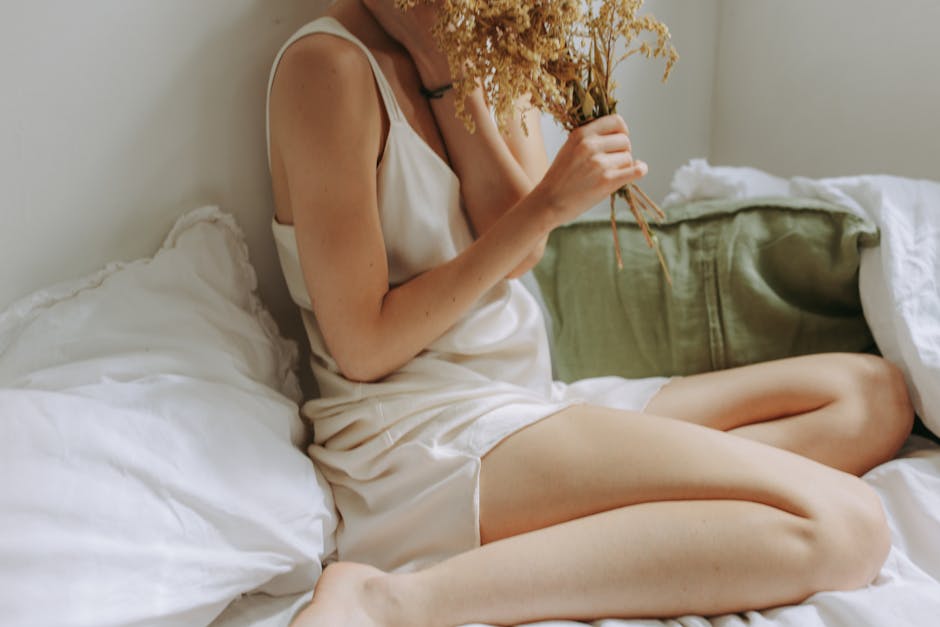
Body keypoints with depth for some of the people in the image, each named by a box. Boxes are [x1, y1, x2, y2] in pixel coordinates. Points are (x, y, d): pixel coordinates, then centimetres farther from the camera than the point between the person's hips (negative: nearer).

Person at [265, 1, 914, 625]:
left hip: (531, 403, 9)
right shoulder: (328, 65, -12)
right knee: (843, 525, -22)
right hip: (421, 432, -8)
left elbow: (516, 256, -3)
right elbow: (364, 349, -14)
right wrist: (547, 206, -17)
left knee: (874, 394, 6)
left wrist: (444, 72, -8)